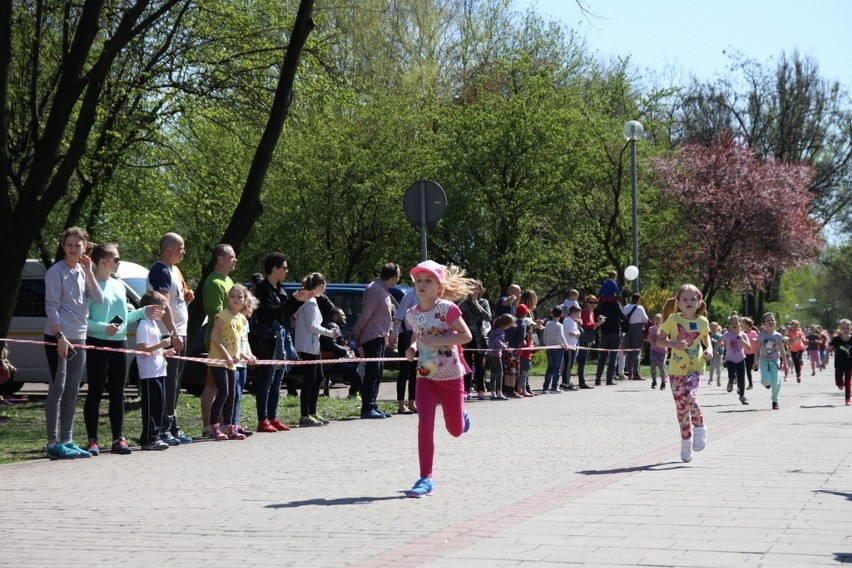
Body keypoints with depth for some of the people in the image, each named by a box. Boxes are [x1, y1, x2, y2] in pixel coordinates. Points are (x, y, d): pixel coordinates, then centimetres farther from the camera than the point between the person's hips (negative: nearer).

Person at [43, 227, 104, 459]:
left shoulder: (83, 272, 12)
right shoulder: (56, 272, -7)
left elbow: (99, 299, 3)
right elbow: (51, 306, -11)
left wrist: (89, 272, -5)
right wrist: (60, 336, -19)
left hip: (79, 339, 7)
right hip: (58, 338, -7)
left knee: (72, 392, 10)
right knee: (57, 389, -8)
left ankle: (67, 441, 16)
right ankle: (53, 443, -7)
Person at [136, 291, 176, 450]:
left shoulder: (153, 324, 19)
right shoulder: (144, 325, -13)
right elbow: (141, 349, -21)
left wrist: (165, 352, 12)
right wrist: (161, 345, -21)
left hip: (159, 371, 10)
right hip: (149, 373, -10)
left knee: (160, 405, 11)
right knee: (151, 407, -7)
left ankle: (158, 436, 17)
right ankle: (149, 439, -5)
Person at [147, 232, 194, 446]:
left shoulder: (175, 271, 18)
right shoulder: (160, 271, -12)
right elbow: (164, 304, -19)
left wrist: (187, 297, 7)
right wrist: (174, 334, -23)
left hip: (178, 334, 10)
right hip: (168, 337, -10)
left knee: (174, 385, 12)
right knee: (168, 385, -10)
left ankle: (173, 428, 16)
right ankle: (164, 429, -8)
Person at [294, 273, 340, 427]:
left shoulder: (311, 301, 16)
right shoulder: (310, 303, -15)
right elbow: (312, 326, -19)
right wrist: (330, 333, -11)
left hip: (313, 346, 10)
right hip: (308, 346, -10)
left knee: (318, 378, 15)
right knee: (309, 380, -7)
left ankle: (312, 413, 20)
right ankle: (305, 416, -5)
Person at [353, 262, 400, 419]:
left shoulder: (383, 290, 18)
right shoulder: (375, 289, -16)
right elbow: (366, 313, -18)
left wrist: (389, 334, 24)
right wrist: (357, 333, -18)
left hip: (379, 337, 10)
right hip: (372, 337, -10)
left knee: (377, 371, 12)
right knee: (372, 371, -12)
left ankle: (373, 406, 17)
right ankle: (367, 408, -12)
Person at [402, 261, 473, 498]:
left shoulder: (447, 308, -13)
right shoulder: (412, 314, 2)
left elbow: (466, 335, -13)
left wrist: (439, 341, -24)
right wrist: (412, 348, -1)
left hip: (451, 376, -3)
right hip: (425, 377, 3)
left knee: (455, 430, 10)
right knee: (425, 425, -13)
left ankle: (462, 415, 48)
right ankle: (425, 479, -8)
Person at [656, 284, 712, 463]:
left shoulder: (702, 322, 0)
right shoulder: (672, 320, -6)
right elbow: (659, 340, -2)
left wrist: (709, 349, 1)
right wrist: (673, 344, -20)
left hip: (695, 367, -1)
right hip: (676, 368, 1)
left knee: (688, 394, -26)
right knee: (680, 405, 1)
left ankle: (700, 428, -4)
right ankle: (686, 441, 18)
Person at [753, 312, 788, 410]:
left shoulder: (778, 336, -2)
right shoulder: (761, 335, -2)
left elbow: (782, 351, 1)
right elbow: (757, 349, 3)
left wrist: (785, 363, -1)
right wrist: (755, 361, -3)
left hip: (775, 361, 0)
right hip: (764, 361, 0)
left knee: (775, 382, -5)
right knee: (766, 380, -18)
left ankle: (775, 401, 14)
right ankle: (766, 382, 21)